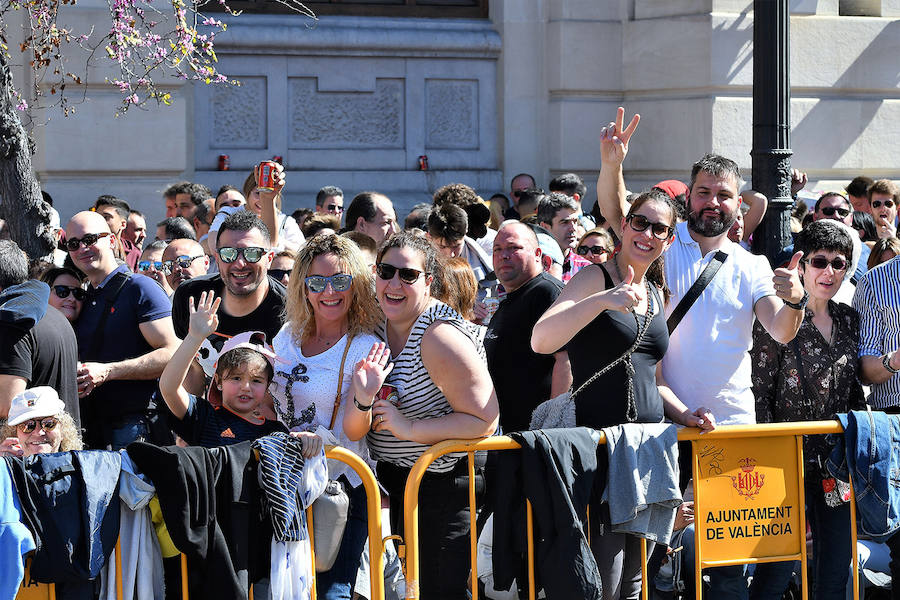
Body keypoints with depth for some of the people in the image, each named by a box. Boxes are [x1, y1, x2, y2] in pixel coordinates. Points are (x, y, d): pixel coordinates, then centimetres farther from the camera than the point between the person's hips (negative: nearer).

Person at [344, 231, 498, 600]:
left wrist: (409, 428, -24)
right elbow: (353, 432, 1)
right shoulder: (375, 331, 3)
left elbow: (483, 421, -24)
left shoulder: (439, 335, -20)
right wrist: (363, 402, -22)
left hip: (446, 483, -8)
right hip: (397, 483, 8)